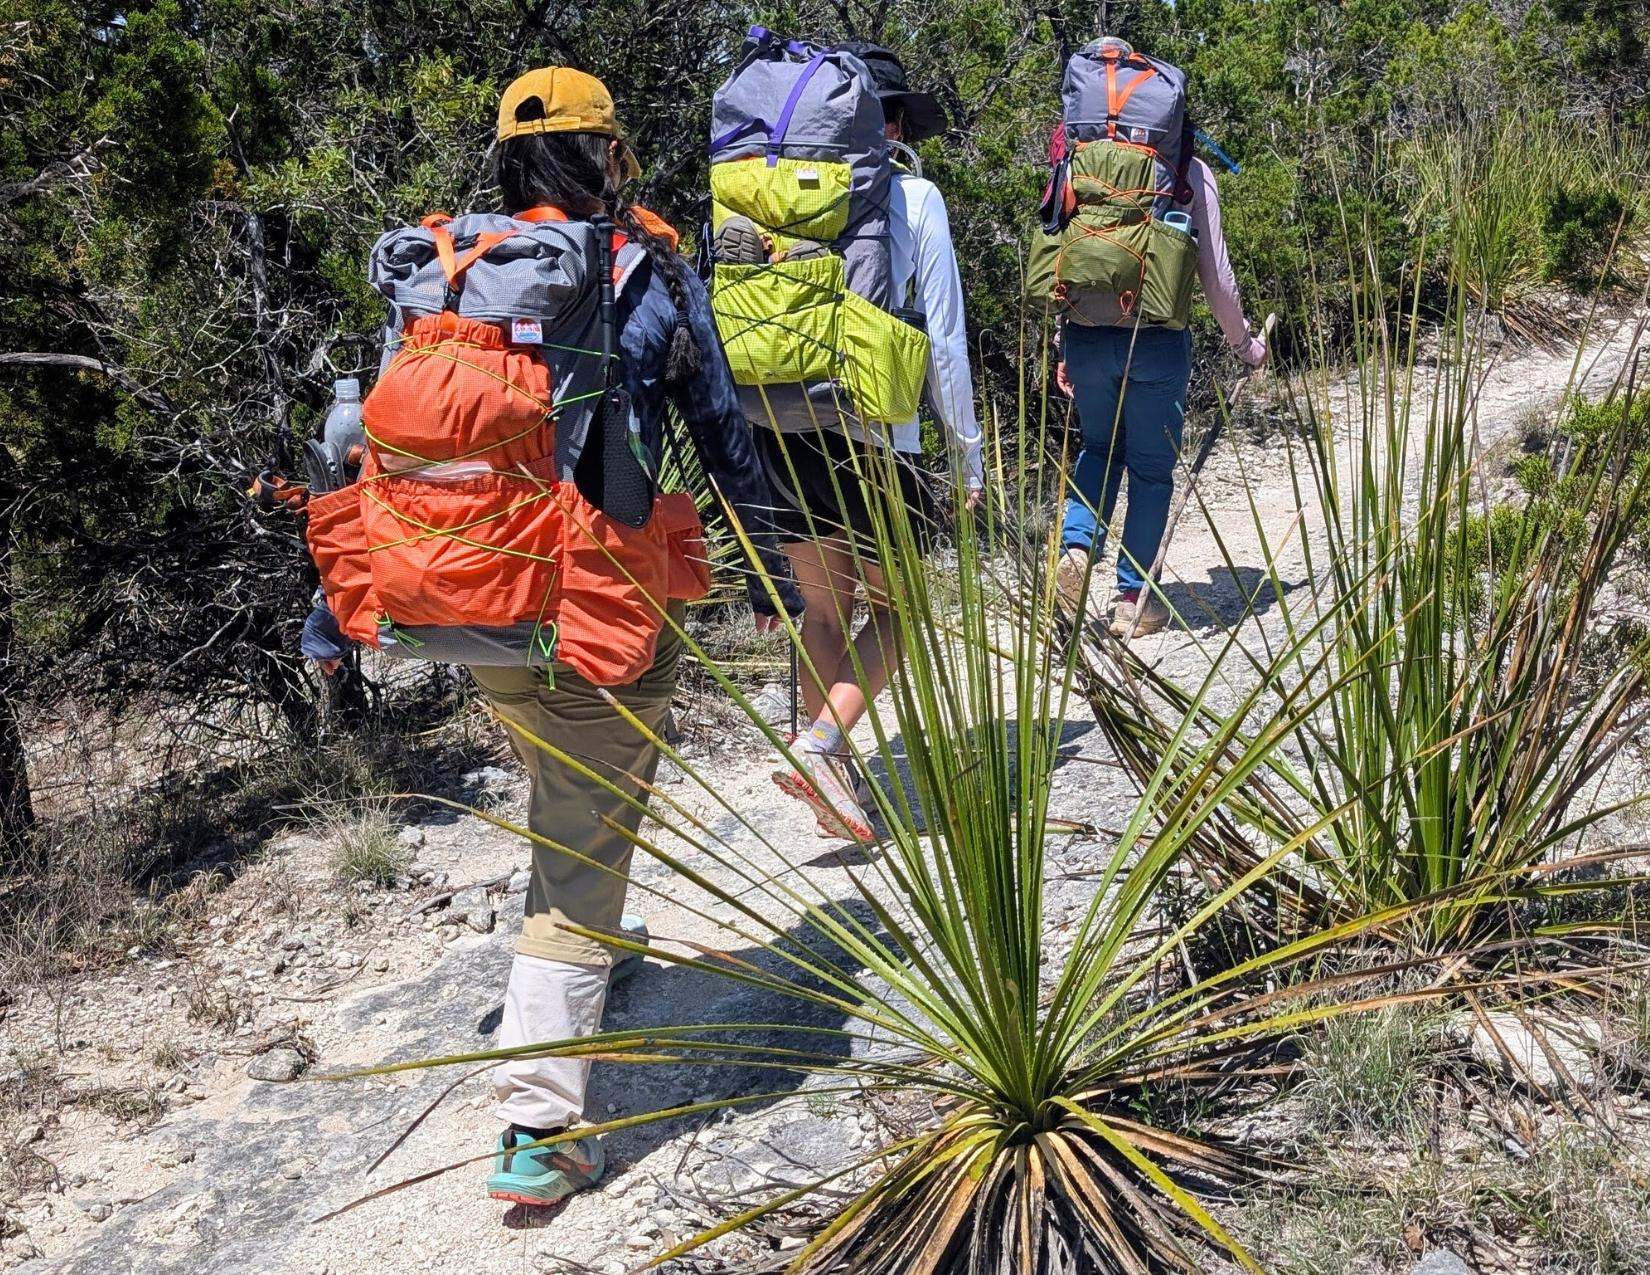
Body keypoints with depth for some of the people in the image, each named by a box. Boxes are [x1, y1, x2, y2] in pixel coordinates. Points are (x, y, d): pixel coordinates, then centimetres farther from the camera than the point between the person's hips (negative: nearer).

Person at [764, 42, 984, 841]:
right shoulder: (912, 195, 1)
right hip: (867, 429, -4)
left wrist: (744, 445, 17)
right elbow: (944, 337, 0)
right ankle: (823, 742, -8)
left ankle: (832, 777, 20)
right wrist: (966, 455, 8)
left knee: (824, 605, 17)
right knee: (898, 606, 12)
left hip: (777, 425, 4)